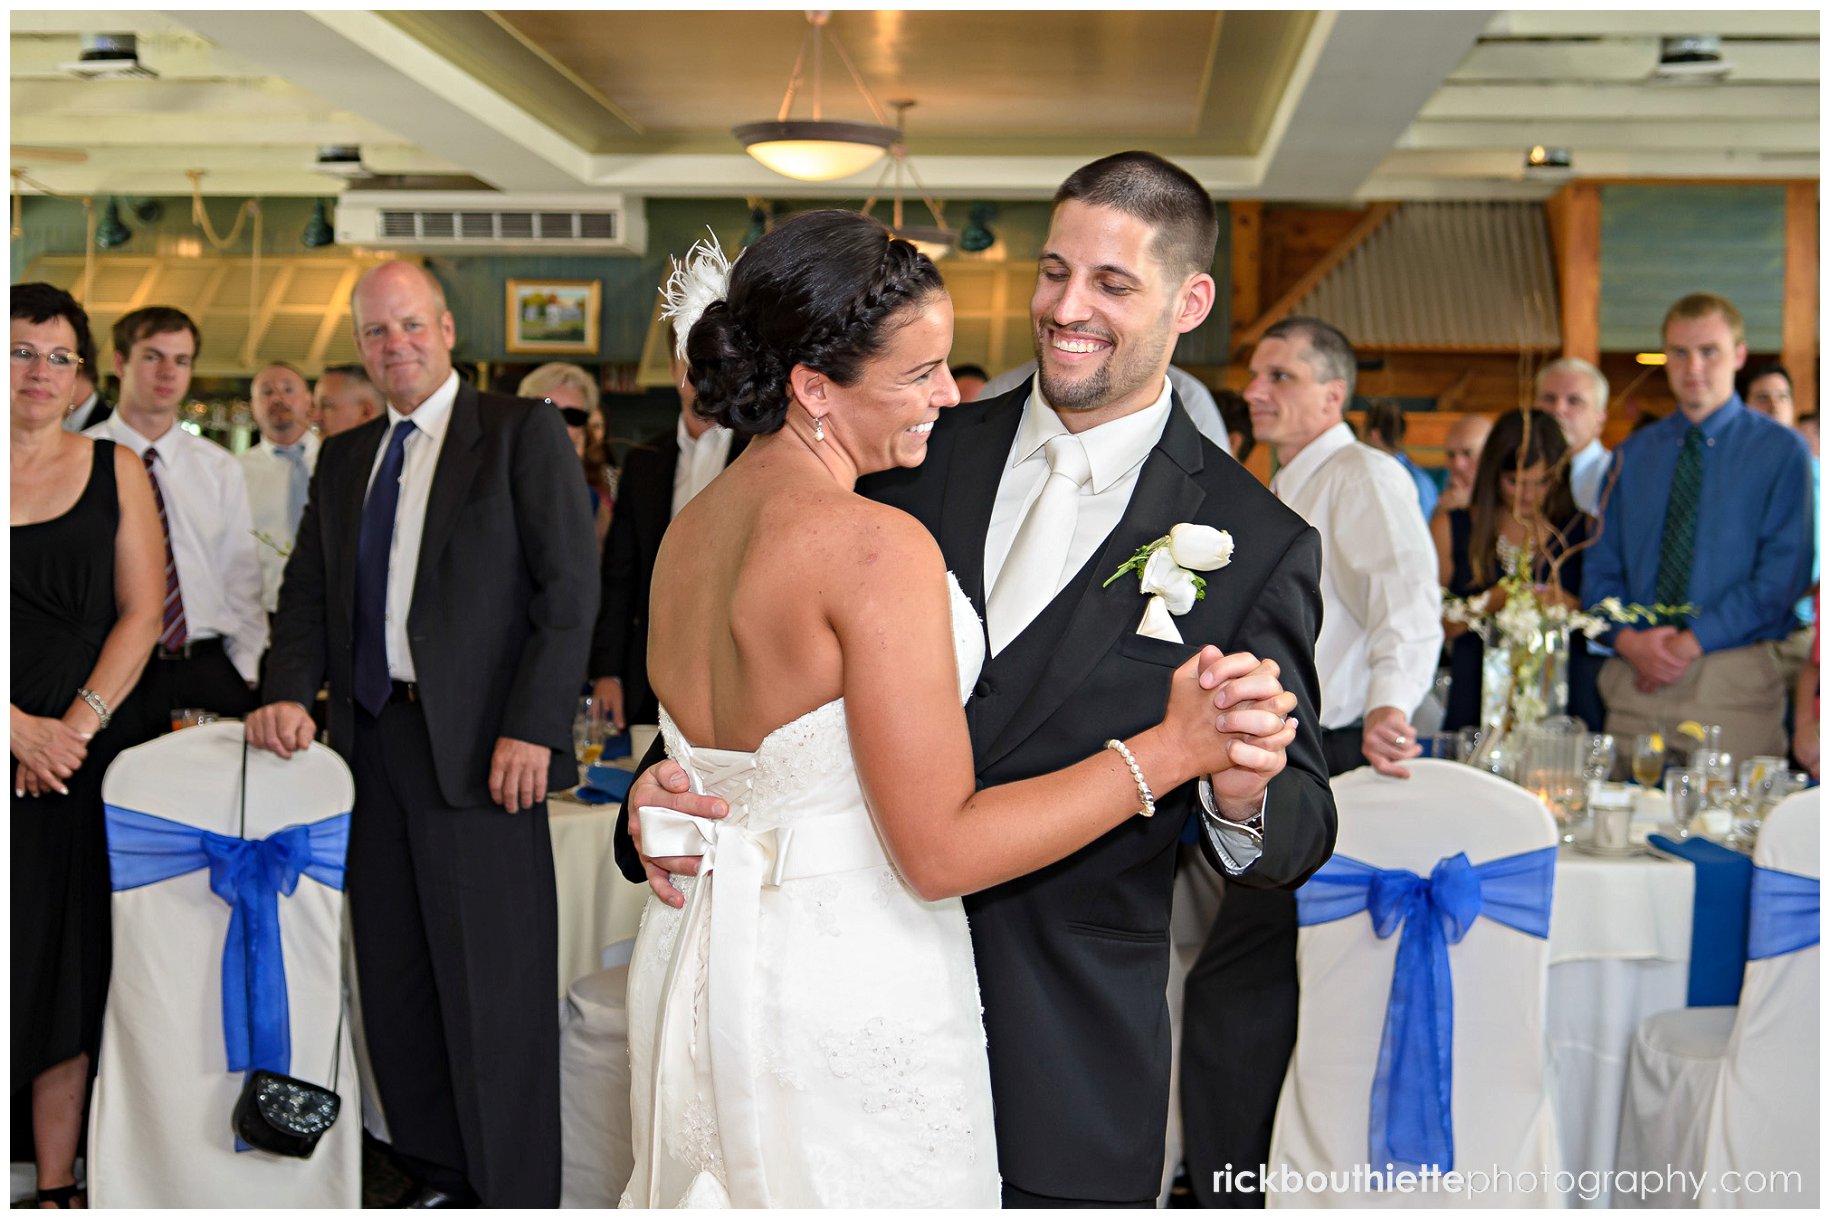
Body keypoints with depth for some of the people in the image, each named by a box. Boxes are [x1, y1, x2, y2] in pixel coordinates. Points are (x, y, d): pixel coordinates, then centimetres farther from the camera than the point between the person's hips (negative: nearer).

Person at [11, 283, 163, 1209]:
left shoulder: (116, 471, 7)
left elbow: (140, 613, 2)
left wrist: (75, 725, -9)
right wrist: (19, 730, -13)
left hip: (82, 755, 1)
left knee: (66, 968, 5)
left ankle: (57, 1184, 14)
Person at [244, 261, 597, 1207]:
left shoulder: (523, 431, -2)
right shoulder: (343, 458, 17)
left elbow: (570, 587, -8)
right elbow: (308, 591, 16)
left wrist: (532, 730, -16)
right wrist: (288, 695, -3)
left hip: (479, 745, -6)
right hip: (373, 739, 6)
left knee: (495, 991, 0)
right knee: (395, 985, 12)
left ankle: (514, 1194, 14)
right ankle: (440, 1178, 27)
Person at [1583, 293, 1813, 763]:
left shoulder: (1781, 451, 2)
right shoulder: (1631, 455, 14)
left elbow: (1782, 574, -7)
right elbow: (1600, 566, 10)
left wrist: (1692, 642, -14)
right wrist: (1628, 639, -9)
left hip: (1732, 685, -3)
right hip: (1633, 679, 3)